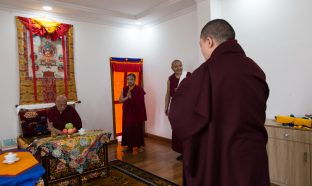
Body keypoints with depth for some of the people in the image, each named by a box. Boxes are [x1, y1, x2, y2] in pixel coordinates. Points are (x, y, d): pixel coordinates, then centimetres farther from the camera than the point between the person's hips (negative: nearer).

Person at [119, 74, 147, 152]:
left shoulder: (139, 89, -8)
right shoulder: (124, 89, 6)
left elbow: (141, 101, -14)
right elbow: (120, 100, -1)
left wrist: (131, 97, -22)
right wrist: (127, 97, -18)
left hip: (137, 112, -4)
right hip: (127, 112, 4)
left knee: (138, 129, 3)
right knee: (127, 129, 7)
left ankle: (140, 145, 17)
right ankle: (129, 145, 20)